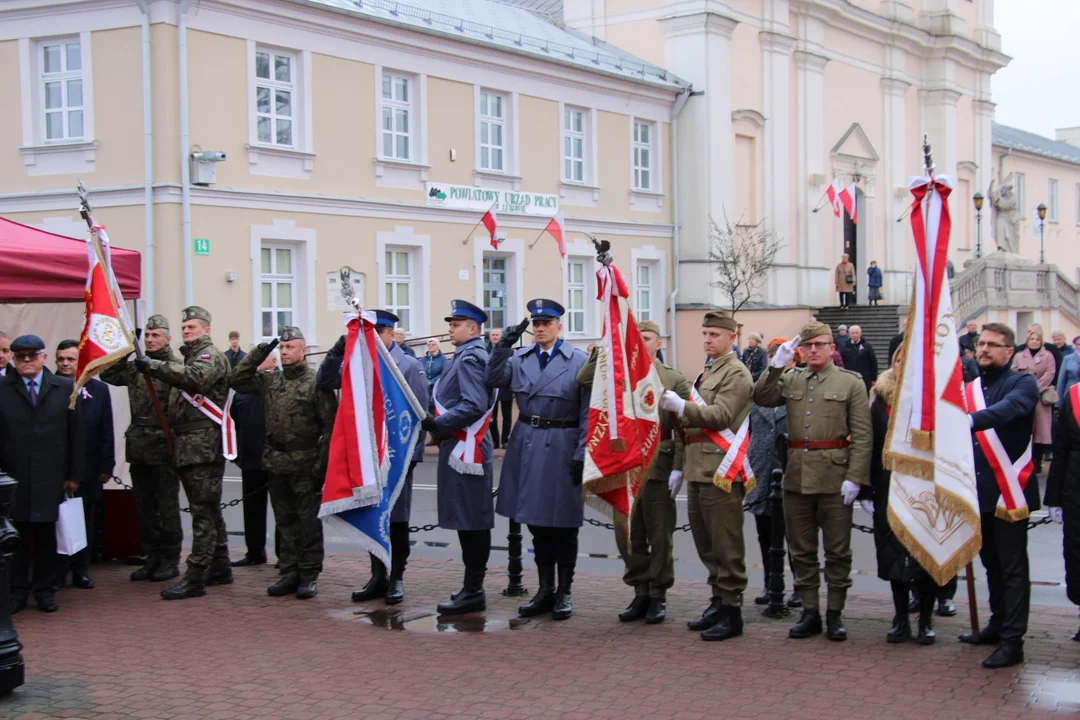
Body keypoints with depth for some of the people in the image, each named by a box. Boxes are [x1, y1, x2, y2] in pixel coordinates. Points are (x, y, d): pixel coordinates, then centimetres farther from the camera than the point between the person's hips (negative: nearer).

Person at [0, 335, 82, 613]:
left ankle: (45, 590, 17)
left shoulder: (65, 388, 5)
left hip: (50, 477, 1)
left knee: (46, 535, 7)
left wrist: (74, 474, 1)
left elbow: (76, 433, 5)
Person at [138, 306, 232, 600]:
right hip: (189, 447, 10)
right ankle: (220, 568, 23)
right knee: (209, 510, 15)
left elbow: (195, 378, -27)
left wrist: (153, 366, -30)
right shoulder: (190, 358, 25)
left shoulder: (211, 355, -6)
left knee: (203, 512, -10)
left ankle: (195, 577, -12)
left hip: (205, 446, -10)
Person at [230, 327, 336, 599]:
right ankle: (289, 573, 19)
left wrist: (323, 461, -15)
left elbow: (330, 424, -10)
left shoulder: (316, 381, -7)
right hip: (276, 464, 6)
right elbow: (236, 380, 15)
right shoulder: (270, 381, 11)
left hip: (305, 466, -6)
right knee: (285, 523, 11)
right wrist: (257, 355, 4)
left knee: (308, 522, 1)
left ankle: (309, 576, 8)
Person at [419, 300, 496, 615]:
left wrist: (438, 424, -21)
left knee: (470, 521, -6)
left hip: (464, 450, -10)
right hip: (460, 447, 10)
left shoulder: (470, 358, -13)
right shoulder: (466, 356, 18)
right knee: (468, 520, 14)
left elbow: (474, 406, -23)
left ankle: (473, 592, -2)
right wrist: (437, 424, 16)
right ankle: (472, 587, 21)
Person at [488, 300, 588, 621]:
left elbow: (587, 413, -7)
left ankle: (564, 592, 16)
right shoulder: (519, 358, 8)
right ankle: (545, 590, 22)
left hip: (561, 448, -4)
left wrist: (581, 455, -11)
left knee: (563, 523, 5)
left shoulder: (579, 361, -6)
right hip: (527, 446, 4)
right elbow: (494, 381, -3)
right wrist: (503, 346, -9)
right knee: (537, 521, 11)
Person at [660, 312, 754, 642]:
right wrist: (683, 466, 20)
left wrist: (681, 407, -24)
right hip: (700, 471, 10)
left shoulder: (736, 373, -8)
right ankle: (719, 602, 22)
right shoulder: (707, 373, 21)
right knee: (706, 543, 14)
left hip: (720, 472, -9)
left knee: (725, 546, -5)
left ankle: (731, 611, 1)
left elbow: (721, 415, -19)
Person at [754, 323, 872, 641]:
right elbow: (761, 398, -3)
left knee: (837, 551, 5)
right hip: (796, 477, 4)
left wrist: (854, 478, -13)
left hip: (834, 478, -3)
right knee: (802, 551, 9)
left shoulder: (851, 382, 0)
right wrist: (776, 364, -11)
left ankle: (835, 613, 15)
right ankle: (810, 612, 18)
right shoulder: (790, 379, 11)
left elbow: (862, 436, -5)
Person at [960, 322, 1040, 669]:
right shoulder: (970, 389, 13)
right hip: (979, 491, 6)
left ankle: (1012, 641, 0)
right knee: (991, 562, 17)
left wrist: (970, 420, -45)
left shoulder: (1022, 384, -6)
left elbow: (1010, 408, -29)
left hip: (1009, 490, -6)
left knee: (1012, 567, -2)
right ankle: (998, 625, 30)